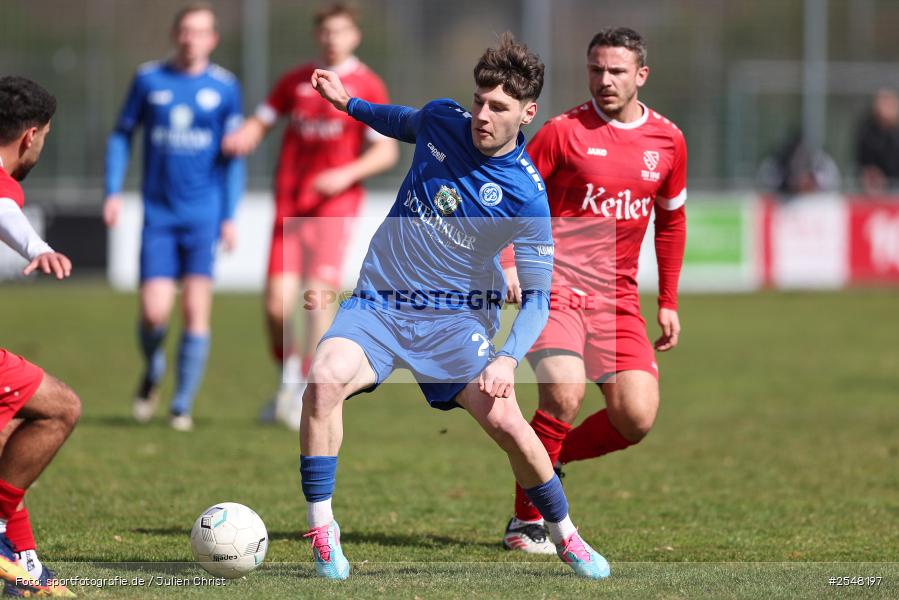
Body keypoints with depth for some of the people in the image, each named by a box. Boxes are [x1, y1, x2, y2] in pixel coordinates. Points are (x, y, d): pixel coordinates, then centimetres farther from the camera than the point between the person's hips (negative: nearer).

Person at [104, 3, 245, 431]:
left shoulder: (224, 88, 2)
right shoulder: (148, 80, 4)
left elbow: (232, 156, 6)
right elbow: (121, 135, 12)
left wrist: (230, 216, 0)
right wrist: (113, 192, 1)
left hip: (204, 215, 0)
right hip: (158, 215, 1)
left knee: (196, 310, -8)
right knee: (153, 313, -9)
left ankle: (183, 405, 5)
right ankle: (152, 371, 23)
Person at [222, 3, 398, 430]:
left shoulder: (367, 87, 1)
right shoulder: (296, 81, 12)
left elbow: (386, 151, -2)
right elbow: (261, 122, 16)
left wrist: (347, 174, -18)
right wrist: (244, 136, -7)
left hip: (335, 206, -3)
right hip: (289, 203, 3)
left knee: (318, 294, -14)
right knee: (277, 303, -6)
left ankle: (306, 394, -5)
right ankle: (289, 377, 18)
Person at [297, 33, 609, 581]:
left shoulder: (527, 196, -15)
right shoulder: (441, 120, -3)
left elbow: (537, 296, -13)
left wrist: (508, 358, -26)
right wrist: (349, 104, 19)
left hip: (456, 315, -2)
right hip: (378, 304, 2)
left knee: (504, 420, -17)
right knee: (325, 382, -26)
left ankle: (566, 537, 10)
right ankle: (322, 531, -15)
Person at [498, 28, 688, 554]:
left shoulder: (668, 140, 7)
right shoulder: (564, 131, -6)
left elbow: (671, 219, 20)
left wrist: (669, 303, 18)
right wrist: (507, 264, -14)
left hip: (618, 295, 4)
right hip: (554, 282, -4)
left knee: (637, 417, -9)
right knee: (564, 394, -25)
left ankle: (555, 457, 20)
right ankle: (527, 521, -8)